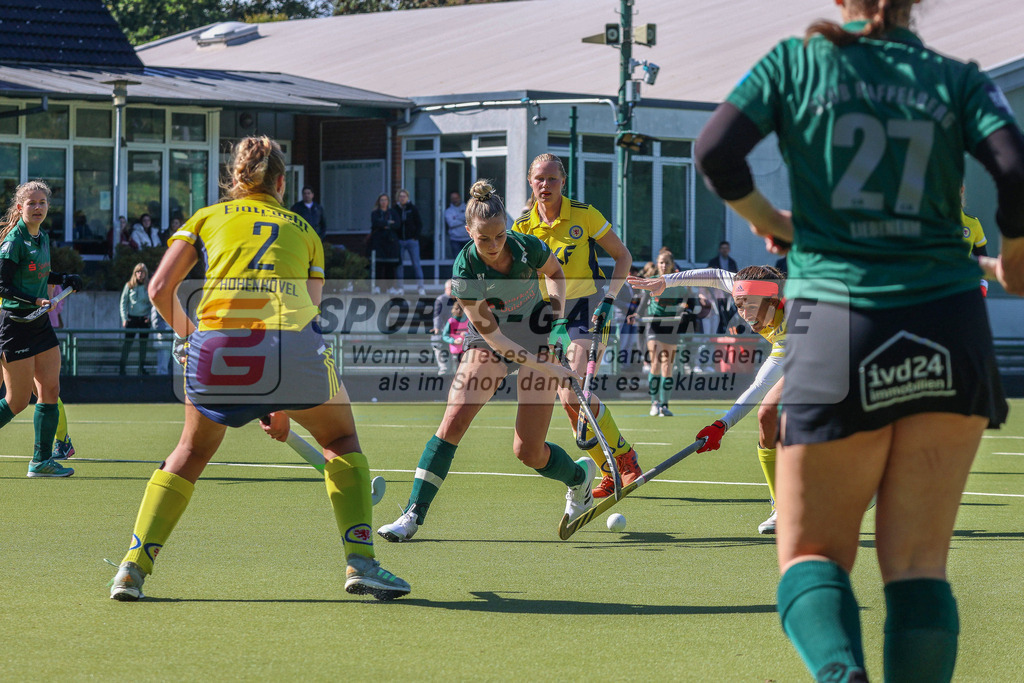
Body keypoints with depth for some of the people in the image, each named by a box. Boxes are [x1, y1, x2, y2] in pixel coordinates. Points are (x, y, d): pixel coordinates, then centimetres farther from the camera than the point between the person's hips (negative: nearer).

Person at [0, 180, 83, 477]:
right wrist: (34, 301, -25)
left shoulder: (42, 238, 10)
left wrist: (65, 279, 10)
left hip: (40, 323, 8)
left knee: (50, 391, 3)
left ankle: (41, 461, 8)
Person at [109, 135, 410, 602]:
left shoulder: (208, 218, 23)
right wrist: (285, 402, 30)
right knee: (341, 439, 25)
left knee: (192, 452, 25)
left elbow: (160, 289, 12)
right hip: (292, 344, -1)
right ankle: (360, 562, 12)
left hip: (218, 339, 1)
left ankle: (133, 567, 16)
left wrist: (186, 335, 30)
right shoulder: (304, 231, 25)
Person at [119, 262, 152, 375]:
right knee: (127, 342, -5)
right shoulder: (129, 286, 2)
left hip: (144, 319, 1)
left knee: (143, 343, 5)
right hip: (131, 318, -1)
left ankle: (142, 368, 13)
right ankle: (122, 368, -2)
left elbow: (153, 304, 8)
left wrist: (150, 315, -7)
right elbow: (123, 302, 4)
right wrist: (124, 318, -5)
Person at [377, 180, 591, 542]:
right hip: (488, 345, 0)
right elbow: (492, 335, -22)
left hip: (538, 339, 0)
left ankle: (580, 475, 30)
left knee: (528, 452, -4)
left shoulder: (529, 248, -21)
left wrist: (558, 317, -12)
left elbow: (555, 273, 5)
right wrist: (549, 368, -28)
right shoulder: (465, 270, -23)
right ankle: (413, 515, -13)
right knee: (452, 422, -18)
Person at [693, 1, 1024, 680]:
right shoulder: (959, 80, 8)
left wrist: (770, 220, 13)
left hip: (837, 330, -1)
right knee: (918, 562, 8)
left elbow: (715, 152, -4)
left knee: (811, 554, 9)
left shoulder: (796, 62, 6)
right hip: (950, 335, 1)